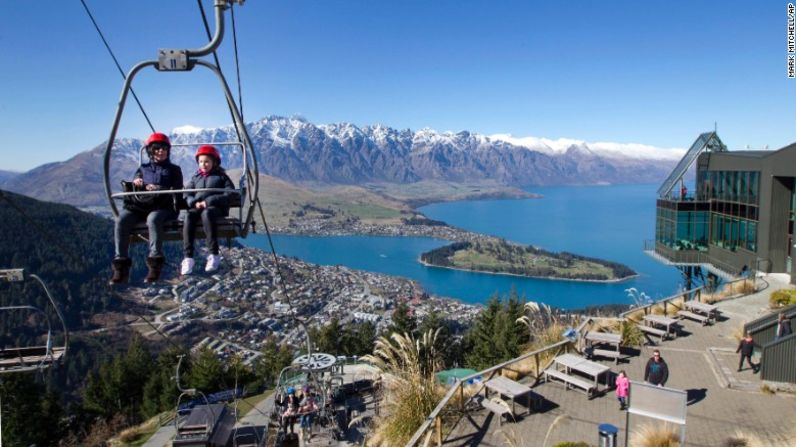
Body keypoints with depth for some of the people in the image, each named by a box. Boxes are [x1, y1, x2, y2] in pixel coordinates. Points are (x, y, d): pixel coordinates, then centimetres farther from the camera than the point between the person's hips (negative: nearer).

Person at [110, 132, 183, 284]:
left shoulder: (173, 170, 21)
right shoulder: (143, 169, 27)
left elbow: (177, 191, 8)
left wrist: (159, 189, -11)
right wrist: (136, 184, -5)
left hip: (164, 207, -3)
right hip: (140, 205, 3)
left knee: (153, 218, -40)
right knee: (121, 220, -28)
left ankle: (155, 262, -40)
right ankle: (121, 264, -29)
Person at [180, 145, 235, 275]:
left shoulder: (221, 176, 11)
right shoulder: (196, 177, 24)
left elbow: (229, 194, -3)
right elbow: (187, 194, 17)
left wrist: (208, 202, -13)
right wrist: (194, 203, -8)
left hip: (216, 208, -4)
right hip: (197, 207, 4)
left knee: (206, 213, -40)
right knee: (189, 215, -32)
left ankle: (214, 255, -39)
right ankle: (188, 257, -37)